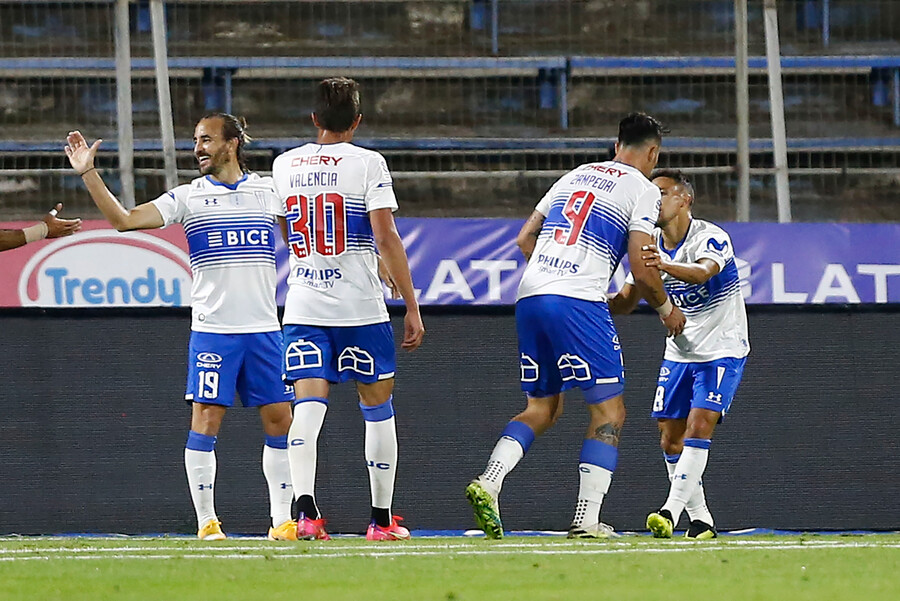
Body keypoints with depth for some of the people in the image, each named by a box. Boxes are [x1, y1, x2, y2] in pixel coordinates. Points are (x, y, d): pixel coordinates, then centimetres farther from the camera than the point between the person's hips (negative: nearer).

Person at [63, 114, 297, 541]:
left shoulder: (268, 191, 8)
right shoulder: (188, 198, 3)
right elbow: (123, 220, -4)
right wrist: (87, 174, -13)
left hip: (263, 329, 2)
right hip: (212, 328, -2)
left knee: (279, 420, 1)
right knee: (206, 418, -7)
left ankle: (282, 521, 9)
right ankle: (207, 522, 1)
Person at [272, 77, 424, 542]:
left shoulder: (284, 165, 9)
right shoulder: (367, 164, -5)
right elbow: (386, 238, -11)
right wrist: (412, 306, -7)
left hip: (303, 307, 3)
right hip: (360, 307, -3)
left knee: (307, 407, -7)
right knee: (377, 407, 11)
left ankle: (305, 508, -28)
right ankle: (382, 518, 16)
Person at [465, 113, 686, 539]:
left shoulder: (574, 176, 23)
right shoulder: (642, 189, 4)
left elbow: (524, 239, 23)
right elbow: (642, 271, -2)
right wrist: (666, 309, 16)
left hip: (529, 296, 6)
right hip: (578, 303, -6)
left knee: (542, 408, 18)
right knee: (609, 411, 3)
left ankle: (488, 483, -4)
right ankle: (586, 519, -7)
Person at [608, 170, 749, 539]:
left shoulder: (711, 238, -19)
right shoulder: (650, 247, 1)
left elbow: (702, 271, -40)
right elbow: (628, 301, 0)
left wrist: (666, 265, -61)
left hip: (722, 352, -6)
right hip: (678, 353, 6)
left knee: (699, 426, -20)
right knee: (670, 439, 2)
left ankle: (671, 510, -25)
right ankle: (700, 520, 11)